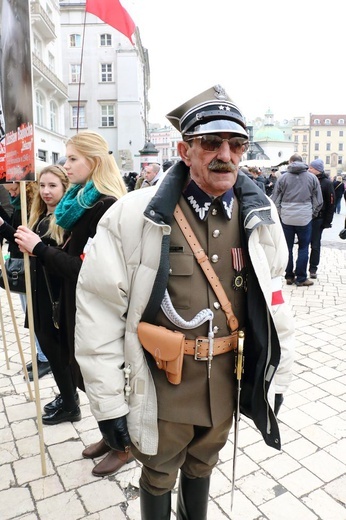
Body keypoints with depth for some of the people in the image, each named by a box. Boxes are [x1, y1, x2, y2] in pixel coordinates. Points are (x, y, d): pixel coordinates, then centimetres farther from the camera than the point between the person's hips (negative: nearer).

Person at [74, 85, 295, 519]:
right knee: (158, 475, 23)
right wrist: (108, 403, -11)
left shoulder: (260, 216, -5)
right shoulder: (134, 215, -19)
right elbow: (98, 312, -15)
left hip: (227, 377, 4)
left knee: (202, 464, 30)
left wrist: (276, 377, 9)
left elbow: (272, 300, 4)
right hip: (161, 379, -3)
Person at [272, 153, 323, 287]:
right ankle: (301, 278, 11)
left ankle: (289, 276, 17)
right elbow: (319, 201, 4)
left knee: (287, 248, 10)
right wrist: (312, 214, 17)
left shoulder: (283, 178, -1)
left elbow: (274, 200, 1)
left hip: (286, 218, 1)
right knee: (303, 248, 8)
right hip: (305, 218, 0)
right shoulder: (312, 177, 2)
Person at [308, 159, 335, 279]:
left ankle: (313, 269, 15)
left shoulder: (327, 183, -5)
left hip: (318, 219, -3)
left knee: (315, 245, 5)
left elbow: (331, 204, -5)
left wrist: (327, 222, -8)